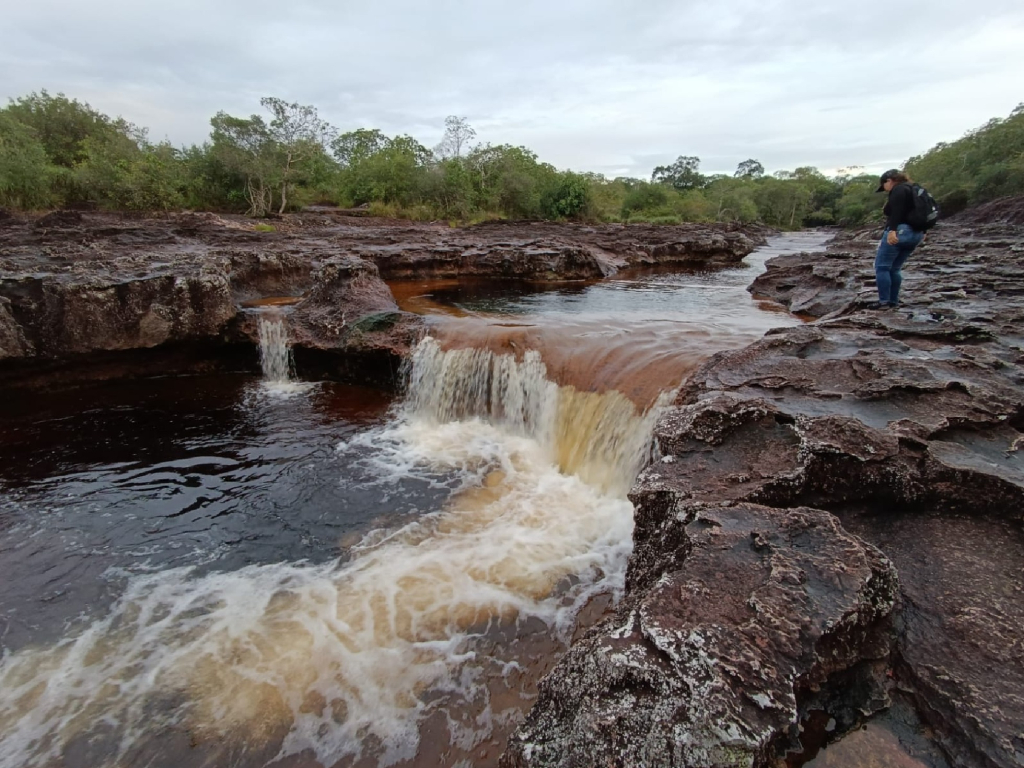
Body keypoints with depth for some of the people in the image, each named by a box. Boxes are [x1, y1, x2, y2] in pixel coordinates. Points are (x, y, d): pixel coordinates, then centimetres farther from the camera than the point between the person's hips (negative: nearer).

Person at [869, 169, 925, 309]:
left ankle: (884, 301, -8)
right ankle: (893, 300, 14)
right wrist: (922, 231, 31)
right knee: (895, 268, 15)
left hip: (900, 231, -10)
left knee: (882, 266, -5)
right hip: (915, 234, 10)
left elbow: (897, 210, -22)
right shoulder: (912, 189, 24)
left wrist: (892, 230, -31)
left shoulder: (898, 189, -6)